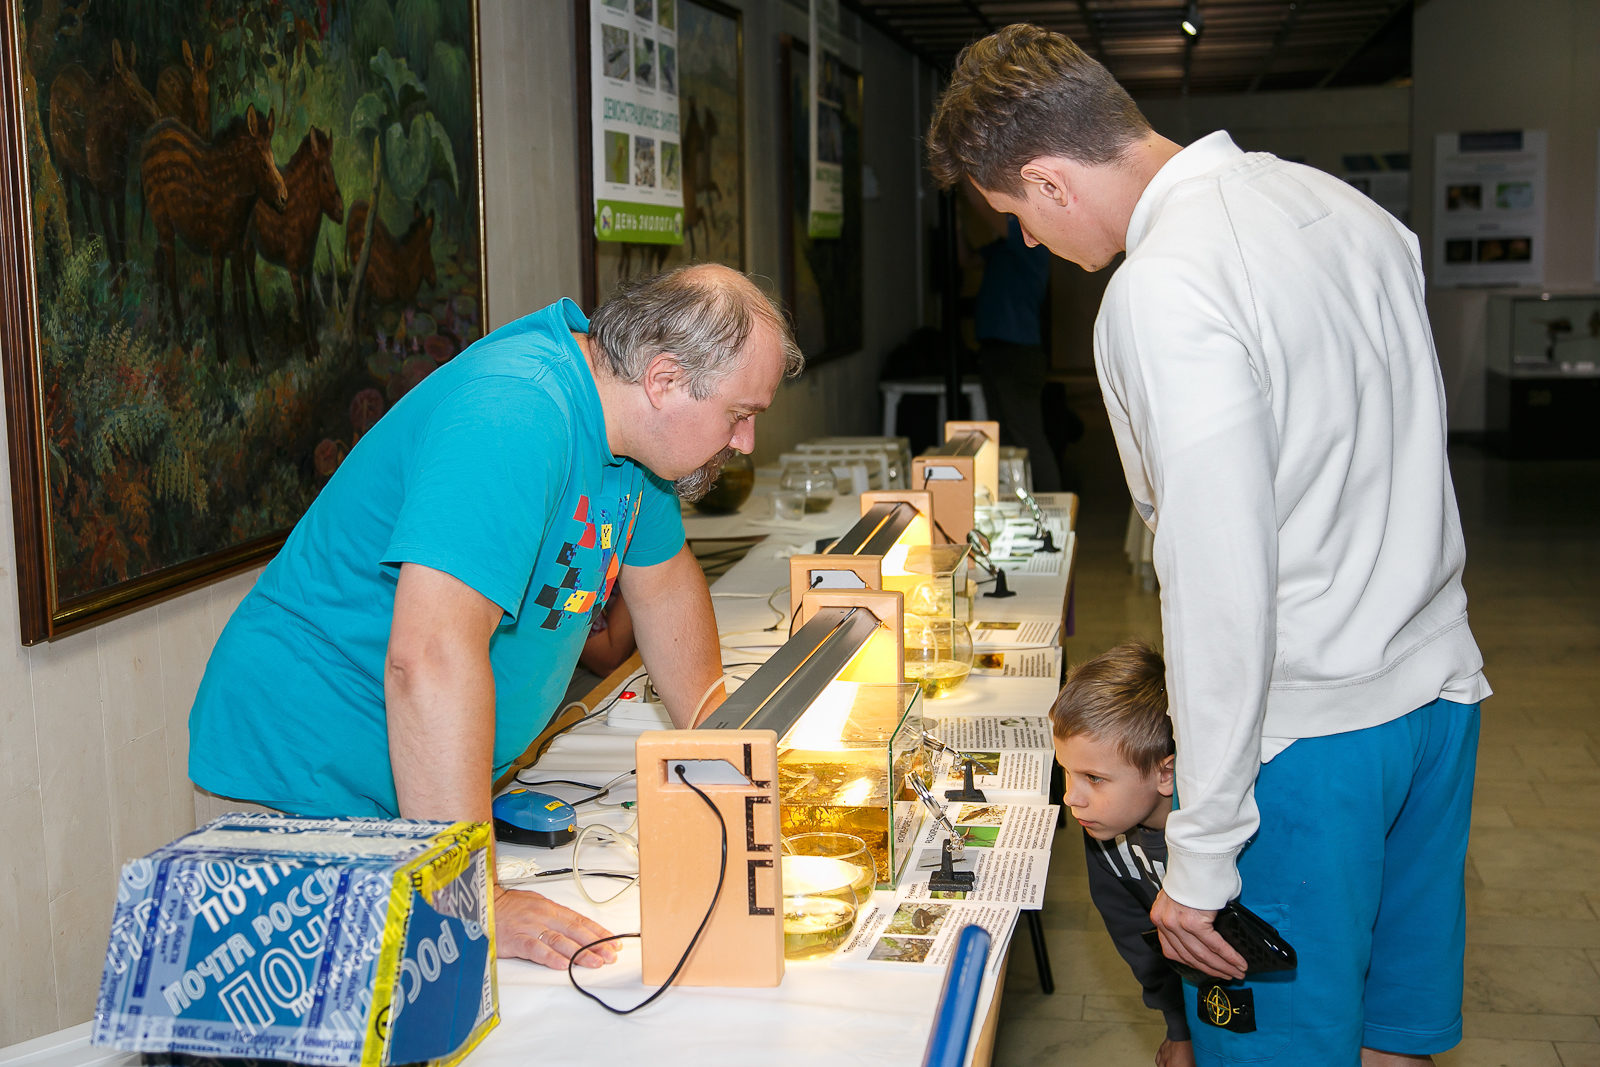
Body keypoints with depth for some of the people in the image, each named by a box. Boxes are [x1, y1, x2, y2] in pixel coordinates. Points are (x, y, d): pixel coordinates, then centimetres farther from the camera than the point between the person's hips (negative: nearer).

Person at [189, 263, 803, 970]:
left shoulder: (626, 420, 2)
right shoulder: (515, 413, -29)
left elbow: (664, 581, 18)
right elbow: (430, 656, -38)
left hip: (440, 787, 8)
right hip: (312, 781, -8)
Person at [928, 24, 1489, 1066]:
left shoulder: (1163, 289, -21)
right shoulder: (1340, 202, 6)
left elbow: (1222, 590, -24)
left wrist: (1202, 856, -18)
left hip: (1304, 731, -8)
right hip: (1441, 688, 8)